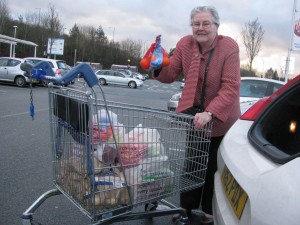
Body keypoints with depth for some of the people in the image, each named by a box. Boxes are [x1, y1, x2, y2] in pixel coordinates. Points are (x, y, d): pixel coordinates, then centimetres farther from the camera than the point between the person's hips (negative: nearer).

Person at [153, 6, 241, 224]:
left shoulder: (229, 47, -19)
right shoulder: (185, 44, -7)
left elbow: (231, 87, -25)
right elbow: (170, 75, -4)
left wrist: (210, 113, -37)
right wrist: (159, 67, -26)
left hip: (220, 117, -3)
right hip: (191, 112, 3)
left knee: (214, 167, 10)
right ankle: (187, 206, 33)